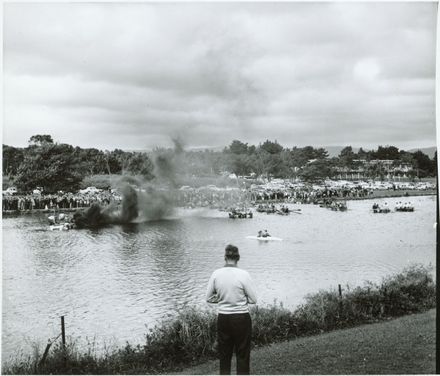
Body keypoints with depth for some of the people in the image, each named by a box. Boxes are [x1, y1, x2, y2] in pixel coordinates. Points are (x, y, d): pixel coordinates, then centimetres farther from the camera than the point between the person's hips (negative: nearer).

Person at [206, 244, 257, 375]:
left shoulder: (216, 274, -4)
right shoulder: (243, 274, -14)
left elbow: (209, 298, 4)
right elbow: (253, 299, -8)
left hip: (223, 318, 3)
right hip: (241, 319, -3)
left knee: (224, 356, 15)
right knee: (242, 356, 8)